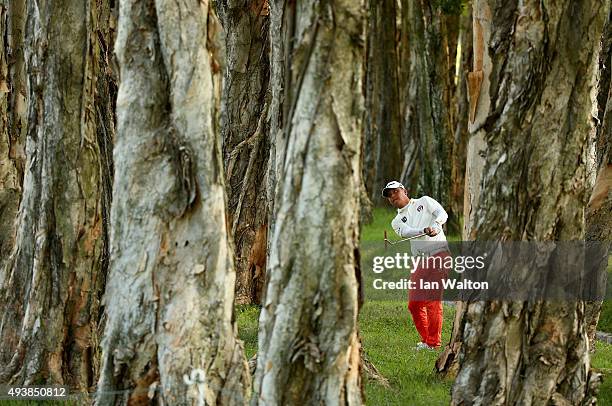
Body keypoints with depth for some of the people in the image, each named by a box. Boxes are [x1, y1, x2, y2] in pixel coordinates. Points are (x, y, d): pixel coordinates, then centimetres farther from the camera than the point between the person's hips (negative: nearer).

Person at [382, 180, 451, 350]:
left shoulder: (424, 202, 12)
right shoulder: (396, 222, 18)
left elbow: (442, 214, -5)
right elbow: (406, 232, -5)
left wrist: (435, 226, -27)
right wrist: (425, 231, -25)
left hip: (439, 252, -5)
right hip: (419, 261, 5)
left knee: (432, 301, -14)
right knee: (414, 304, 1)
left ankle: (433, 343, -11)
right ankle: (425, 340, 15)